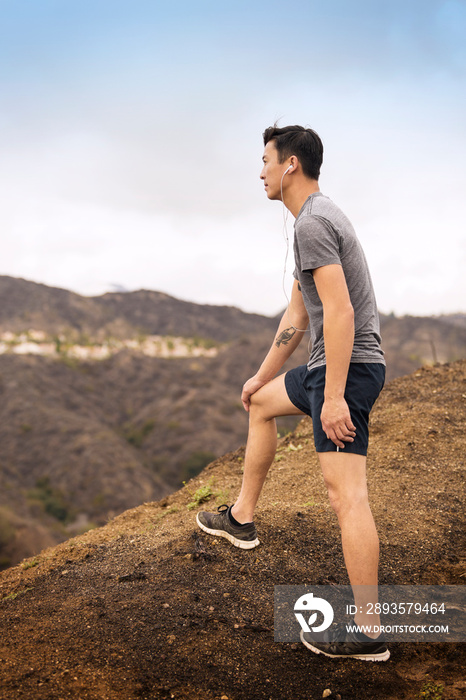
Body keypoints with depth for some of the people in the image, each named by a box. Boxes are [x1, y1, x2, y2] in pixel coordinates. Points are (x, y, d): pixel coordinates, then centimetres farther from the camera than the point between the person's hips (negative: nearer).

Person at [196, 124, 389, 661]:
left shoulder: (312, 222, -15)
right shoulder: (319, 217, 19)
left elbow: (340, 311, -25)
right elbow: (298, 314, 23)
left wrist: (334, 397, -27)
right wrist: (263, 375, 27)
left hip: (347, 367, -11)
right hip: (330, 367, 11)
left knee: (345, 491, -12)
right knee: (261, 403, 28)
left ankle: (367, 633, -9)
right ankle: (241, 519, 36)